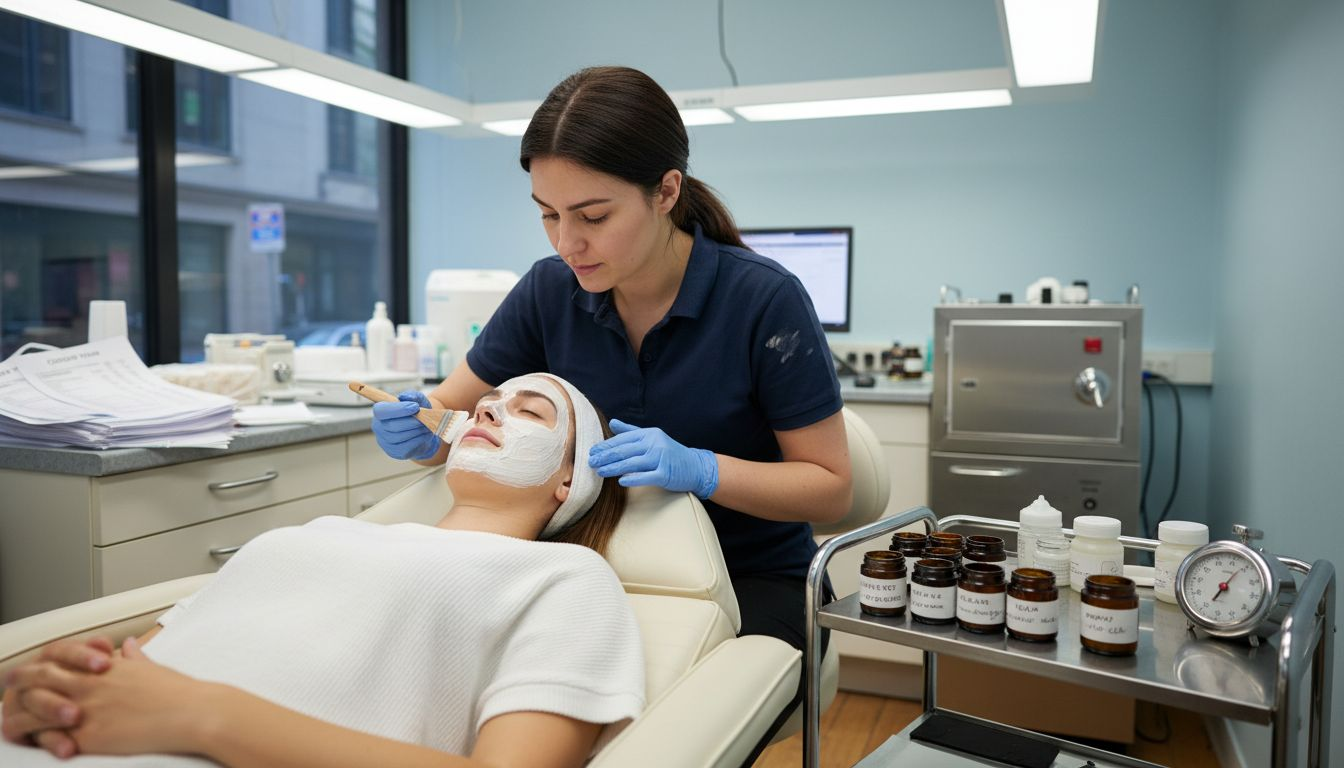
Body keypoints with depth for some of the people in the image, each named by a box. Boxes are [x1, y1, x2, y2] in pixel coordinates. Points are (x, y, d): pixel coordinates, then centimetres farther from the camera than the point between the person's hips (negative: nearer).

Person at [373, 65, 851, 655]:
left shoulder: (764, 299, -18)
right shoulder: (549, 290, -7)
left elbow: (832, 488, -12)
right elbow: (450, 411, 3)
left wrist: (702, 470, -29)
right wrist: (416, 432, -21)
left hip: (752, 578, -3)